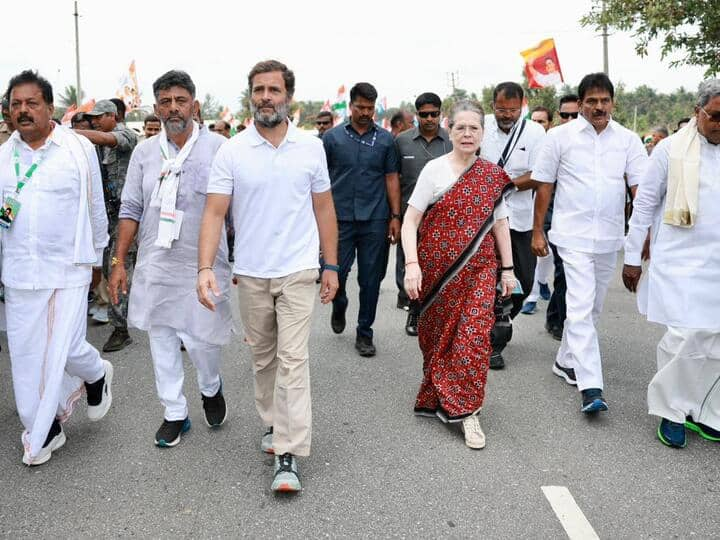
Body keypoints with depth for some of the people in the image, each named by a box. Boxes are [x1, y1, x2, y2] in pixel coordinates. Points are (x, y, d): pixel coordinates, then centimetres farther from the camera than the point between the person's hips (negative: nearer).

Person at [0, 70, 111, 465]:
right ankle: (45, 428, 25)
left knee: (66, 349, -5)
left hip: (69, 270, -3)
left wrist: (95, 257, 10)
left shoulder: (79, 148, -3)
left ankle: (97, 375, 30)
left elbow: (95, 208, 5)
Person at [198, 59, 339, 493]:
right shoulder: (231, 151, -3)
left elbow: (324, 209, 6)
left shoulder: (311, 147, 0)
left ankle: (288, 454, -3)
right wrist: (206, 268, -20)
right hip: (250, 274, 1)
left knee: (293, 359, -6)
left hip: (298, 270, -1)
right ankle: (273, 423, 36)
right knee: (263, 358, 15)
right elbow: (214, 212, -7)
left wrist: (332, 266, 5)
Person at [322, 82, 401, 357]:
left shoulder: (385, 139, 7)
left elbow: (391, 178, 8)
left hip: (375, 220, 1)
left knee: (371, 279, 4)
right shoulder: (333, 137, 5)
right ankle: (339, 307, 34)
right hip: (340, 218, 0)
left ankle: (364, 333, 18)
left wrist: (395, 216, 2)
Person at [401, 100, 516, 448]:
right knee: (437, 335, 10)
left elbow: (500, 223, 11)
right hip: (437, 269, -1)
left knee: (475, 335, -8)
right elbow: (410, 220, -7)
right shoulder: (434, 170, -3)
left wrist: (507, 269, 9)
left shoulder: (493, 175, 5)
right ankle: (438, 397, 33)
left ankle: (466, 410, 3)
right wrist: (412, 264, -17)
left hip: (479, 269, 1)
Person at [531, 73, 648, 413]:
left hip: (609, 235, 4)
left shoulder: (628, 140, 3)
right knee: (581, 307, -11)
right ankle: (590, 387, -12)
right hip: (573, 235, -4)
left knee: (592, 306, 15)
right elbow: (544, 186, 1)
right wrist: (538, 231, 0)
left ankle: (566, 362, 33)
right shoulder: (560, 136, -3)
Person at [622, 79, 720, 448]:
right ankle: (670, 410, 12)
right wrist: (632, 258, 0)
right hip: (680, 261, -4)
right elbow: (644, 204, 0)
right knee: (686, 335, -8)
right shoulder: (672, 149, -3)